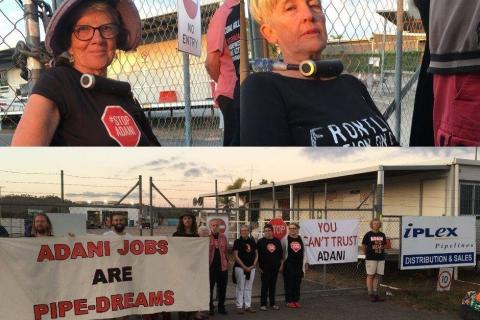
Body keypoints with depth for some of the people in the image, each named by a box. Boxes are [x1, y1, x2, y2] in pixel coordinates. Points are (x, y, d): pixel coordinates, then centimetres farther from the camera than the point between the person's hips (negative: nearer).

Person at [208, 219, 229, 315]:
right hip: (210, 266, -3)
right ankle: (210, 307, 13)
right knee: (209, 288, 4)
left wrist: (226, 262, 5)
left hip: (222, 266, 4)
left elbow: (226, 250, 12)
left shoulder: (223, 237, 9)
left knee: (222, 288, 10)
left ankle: (221, 307, 21)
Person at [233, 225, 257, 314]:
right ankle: (239, 306, 5)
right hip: (240, 267, -4)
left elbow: (256, 254, 13)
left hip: (251, 268, 4)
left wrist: (253, 265, -1)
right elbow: (236, 256, -8)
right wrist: (244, 267, -12)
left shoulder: (252, 241, 9)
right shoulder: (237, 242, -3)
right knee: (240, 287, -1)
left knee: (248, 287, 9)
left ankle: (248, 306, 16)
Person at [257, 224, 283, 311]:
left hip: (275, 268, 3)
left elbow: (281, 253, 12)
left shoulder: (277, 241, 7)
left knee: (273, 286, 10)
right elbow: (257, 255, -2)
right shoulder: (261, 242, -2)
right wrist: (259, 266, -6)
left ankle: (272, 303, 18)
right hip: (265, 268, -3)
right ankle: (263, 304, 5)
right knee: (265, 286, -1)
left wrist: (281, 264, 8)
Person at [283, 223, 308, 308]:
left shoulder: (301, 239, 8)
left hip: (299, 264, 4)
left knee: (297, 283, 7)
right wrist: (281, 263, -4)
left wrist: (305, 263, 16)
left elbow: (304, 251, 16)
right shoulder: (286, 239, -5)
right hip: (289, 265, -4)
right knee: (289, 283, 0)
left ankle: (296, 300, 17)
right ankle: (289, 301, 9)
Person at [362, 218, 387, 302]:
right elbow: (363, 245, 5)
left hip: (381, 258, 4)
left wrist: (380, 251, 13)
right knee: (370, 276, 0)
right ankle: (370, 294, 5)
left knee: (377, 276, 8)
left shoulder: (382, 235, 8)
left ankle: (375, 293, 14)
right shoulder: (368, 234, -4)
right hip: (371, 258, -4)